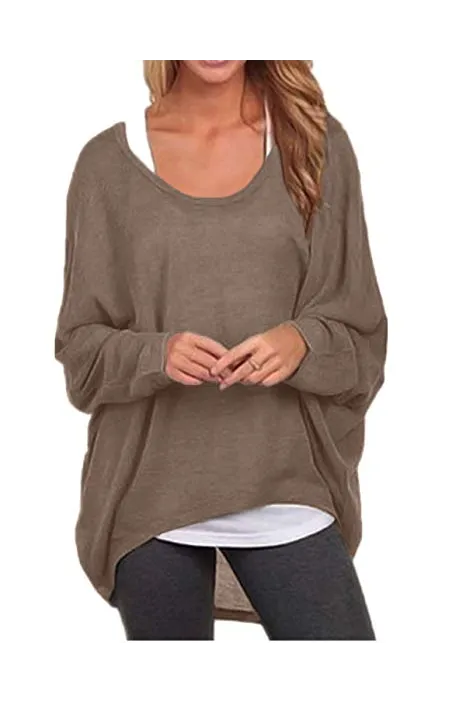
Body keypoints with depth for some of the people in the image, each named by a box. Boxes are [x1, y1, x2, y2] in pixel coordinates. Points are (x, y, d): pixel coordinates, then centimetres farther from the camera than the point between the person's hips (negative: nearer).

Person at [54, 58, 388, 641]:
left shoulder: (319, 143, 3)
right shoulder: (109, 162, 3)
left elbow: (360, 330, 4)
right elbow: (80, 346, 4)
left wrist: (302, 343, -17)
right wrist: (157, 354, -17)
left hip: (284, 485, 0)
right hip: (150, 490, 0)